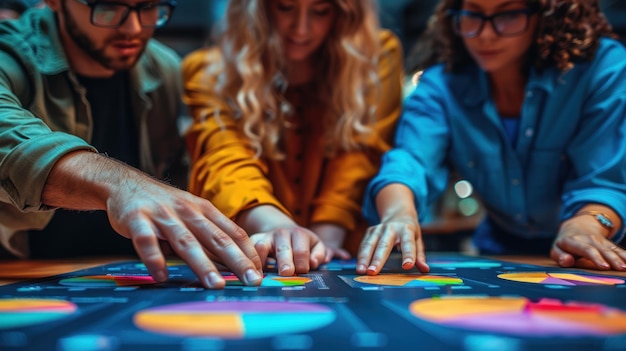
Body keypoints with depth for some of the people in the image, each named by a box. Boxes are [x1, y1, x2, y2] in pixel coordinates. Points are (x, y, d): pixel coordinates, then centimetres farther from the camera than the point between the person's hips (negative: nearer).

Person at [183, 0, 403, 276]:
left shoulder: (378, 58, 3)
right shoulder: (209, 72, -1)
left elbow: (358, 158, -6)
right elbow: (227, 163, -16)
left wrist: (325, 236, -20)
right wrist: (275, 227, -35)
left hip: (338, 263, 1)